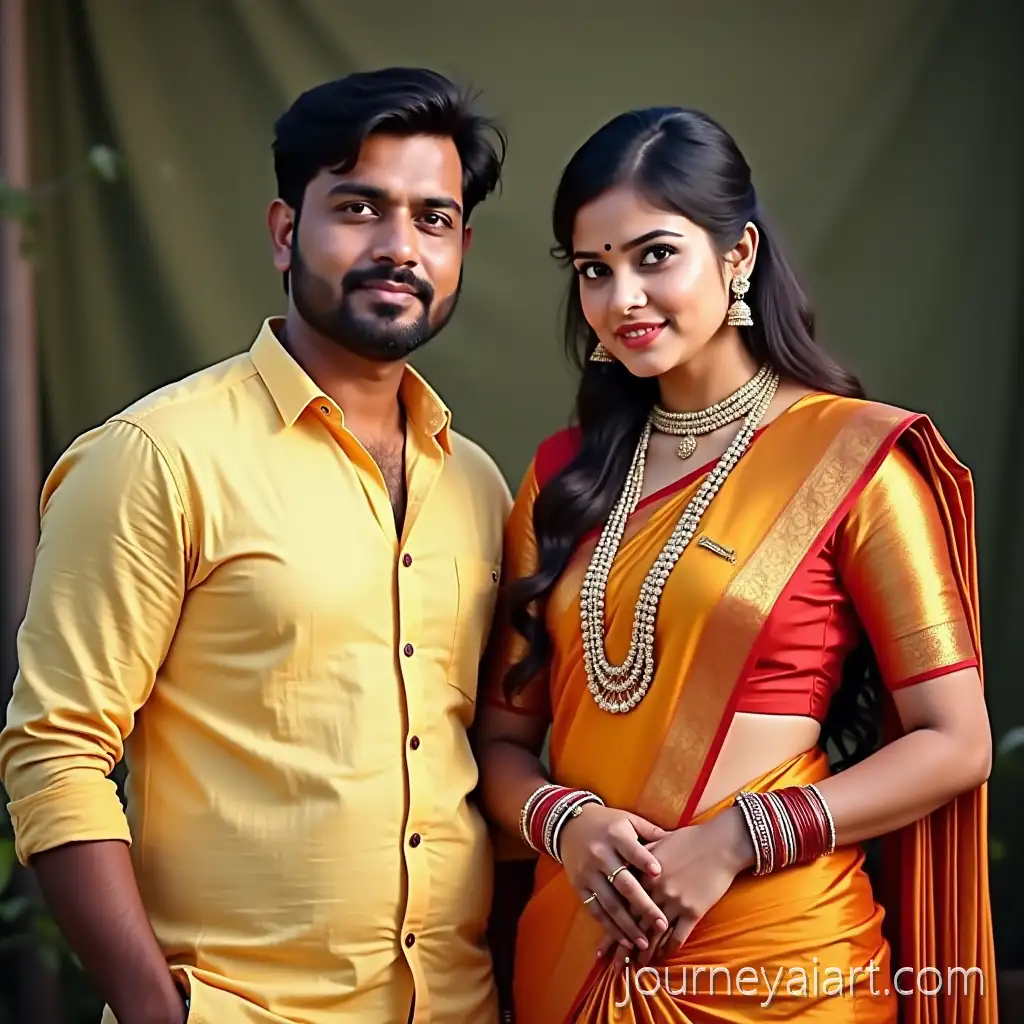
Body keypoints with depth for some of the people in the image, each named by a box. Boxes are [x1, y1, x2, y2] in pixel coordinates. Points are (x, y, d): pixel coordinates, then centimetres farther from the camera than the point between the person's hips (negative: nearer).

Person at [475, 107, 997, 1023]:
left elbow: (954, 743, -8)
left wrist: (736, 841, -17)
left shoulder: (852, 455, -7)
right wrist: (565, 820, -12)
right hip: (575, 950, 4)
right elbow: (504, 733, 9)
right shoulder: (566, 474, 6)